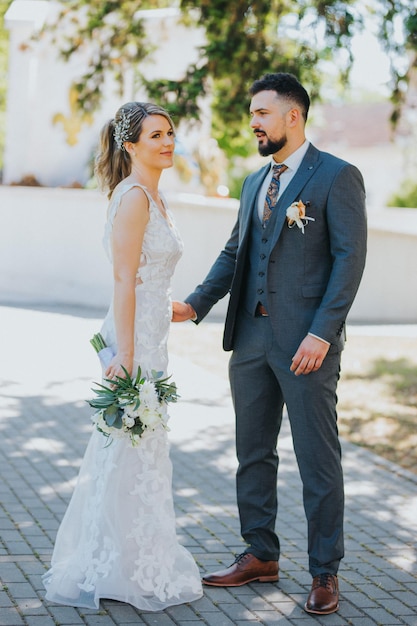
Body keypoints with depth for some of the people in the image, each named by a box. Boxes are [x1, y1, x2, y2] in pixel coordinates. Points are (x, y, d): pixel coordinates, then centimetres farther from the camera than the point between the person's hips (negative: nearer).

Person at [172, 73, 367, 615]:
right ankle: (260, 555, 28)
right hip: (251, 338, 7)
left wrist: (322, 333, -19)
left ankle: (325, 572, 12)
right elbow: (234, 253, 17)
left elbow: (350, 258, -12)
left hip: (306, 341, -7)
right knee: (253, 453, 14)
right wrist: (196, 305, 2)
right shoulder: (255, 183, 17)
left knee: (318, 461, 1)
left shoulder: (337, 177, -6)